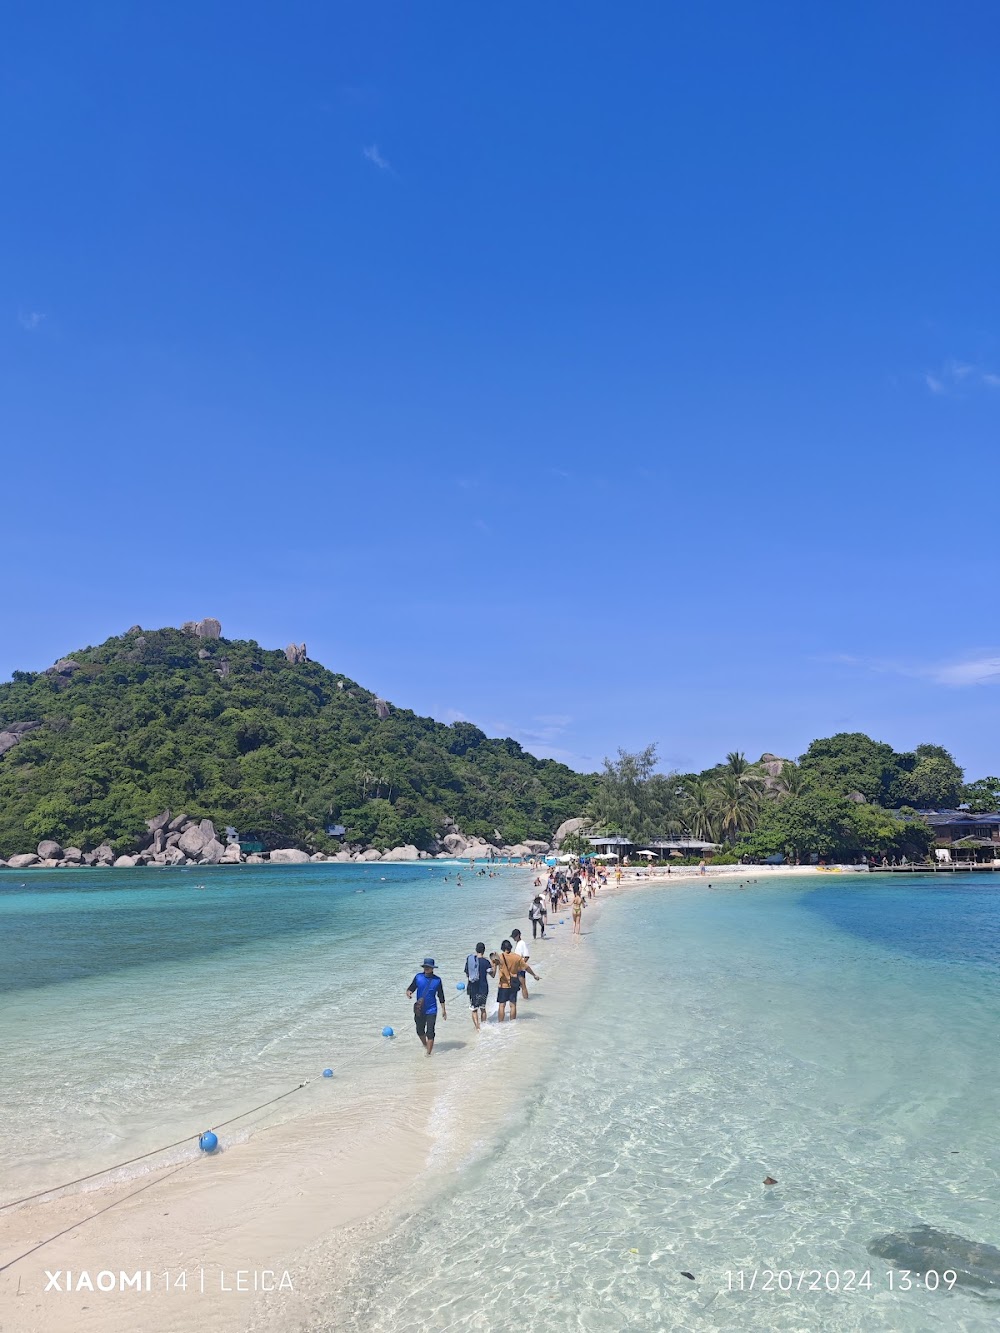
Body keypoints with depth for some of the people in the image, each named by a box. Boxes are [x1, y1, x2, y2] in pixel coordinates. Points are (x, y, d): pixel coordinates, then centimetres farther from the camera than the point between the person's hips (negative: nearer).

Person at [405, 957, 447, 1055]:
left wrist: (443, 1010, 6)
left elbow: (441, 996, 4)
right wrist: (409, 993, -21)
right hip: (419, 1010, 2)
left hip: (431, 1011, -2)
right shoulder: (418, 977, -2)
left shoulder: (437, 980, -4)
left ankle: (428, 1053, 2)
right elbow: (410, 989, 3)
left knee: (430, 1032, -6)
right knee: (420, 1031, 15)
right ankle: (424, 1044, 43)